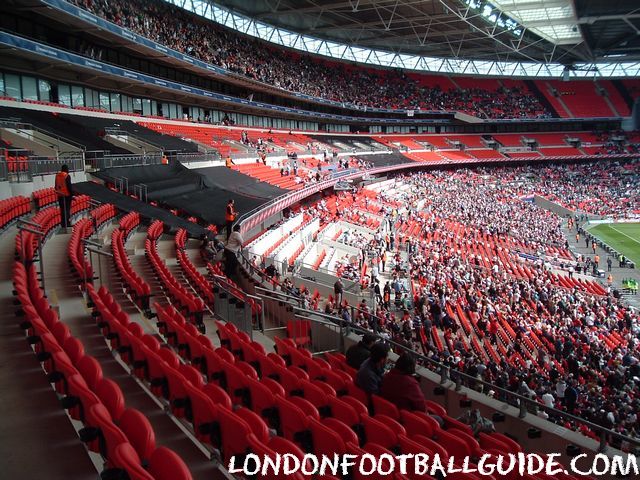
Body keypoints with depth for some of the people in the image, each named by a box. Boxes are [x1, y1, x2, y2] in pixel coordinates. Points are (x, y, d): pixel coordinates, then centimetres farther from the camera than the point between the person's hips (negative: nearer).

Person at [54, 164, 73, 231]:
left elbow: (56, 186, 14)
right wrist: (72, 194, -11)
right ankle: (67, 223, -6)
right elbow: (69, 186, -16)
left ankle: (63, 223, 17)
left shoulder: (57, 175, 8)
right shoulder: (67, 176, -12)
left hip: (60, 195, 6)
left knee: (62, 210, 13)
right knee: (67, 209, -3)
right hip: (67, 195, -6)